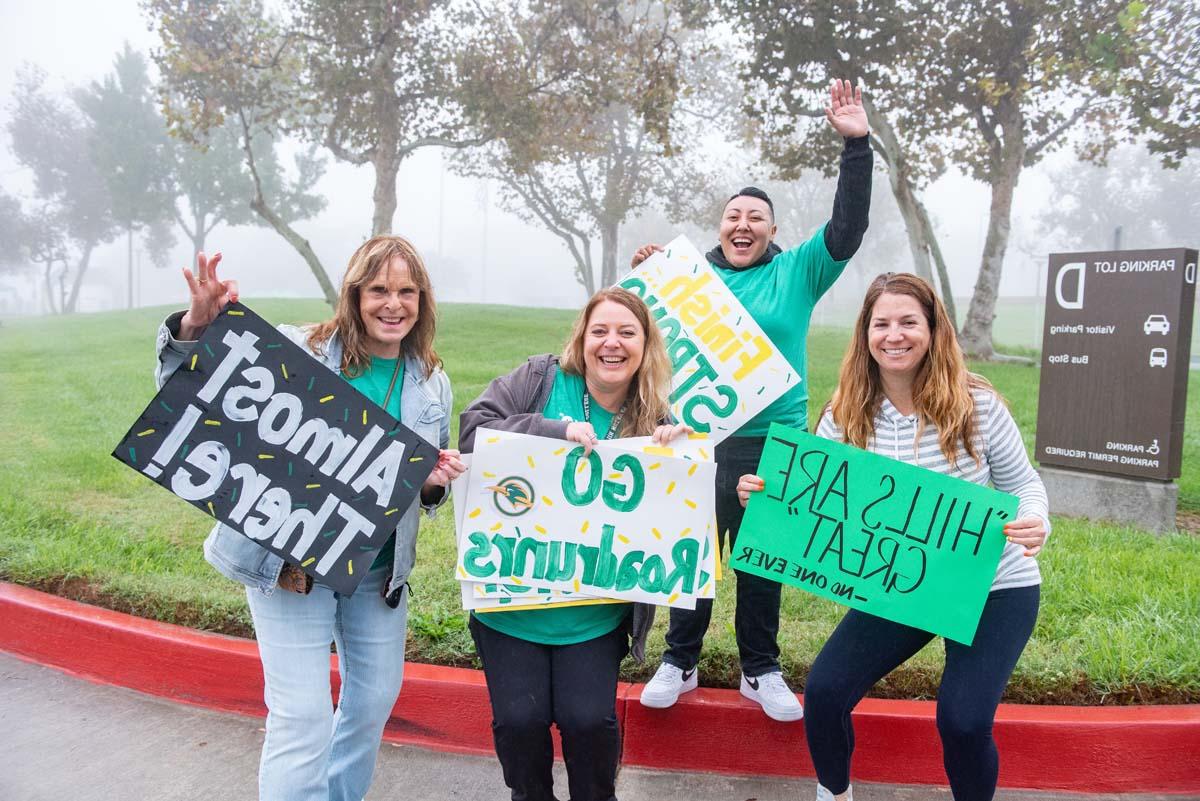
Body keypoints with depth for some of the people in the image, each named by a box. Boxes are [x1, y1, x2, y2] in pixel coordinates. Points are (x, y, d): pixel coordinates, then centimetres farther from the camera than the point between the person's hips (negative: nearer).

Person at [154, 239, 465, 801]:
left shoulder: (432, 384, 3)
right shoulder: (297, 352, -11)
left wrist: (434, 481, -10)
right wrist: (196, 326, -28)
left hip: (379, 571, 5)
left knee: (375, 698, 19)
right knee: (302, 718, -4)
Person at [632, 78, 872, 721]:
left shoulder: (797, 272, 4)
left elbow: (847, 229, -7)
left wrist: (857, 146, -12)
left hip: (771, 442, 0)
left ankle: (760, 670, 26)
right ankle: (679, 663, 24)